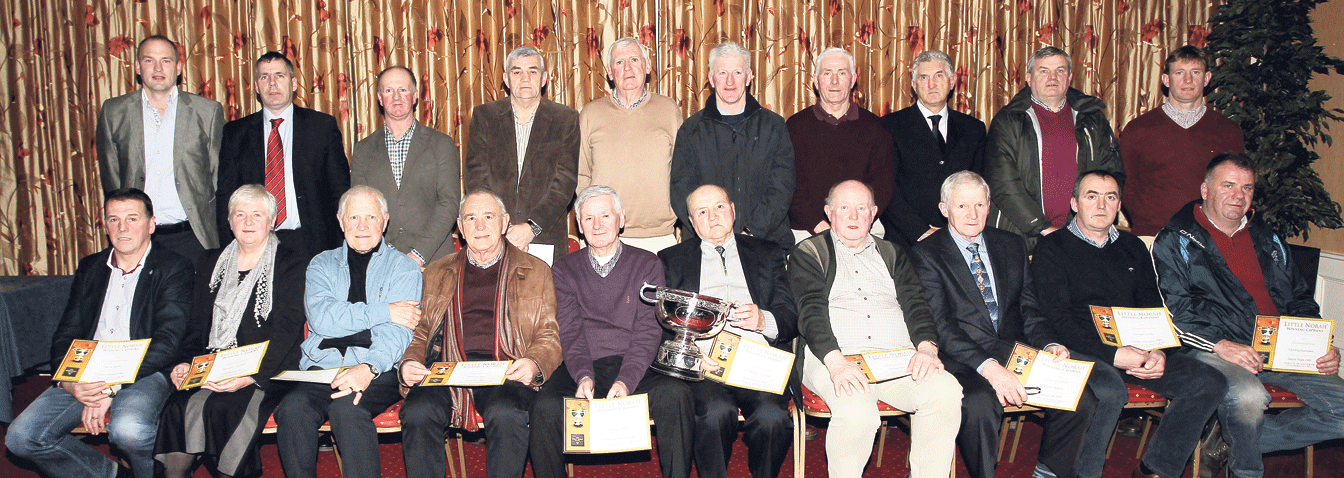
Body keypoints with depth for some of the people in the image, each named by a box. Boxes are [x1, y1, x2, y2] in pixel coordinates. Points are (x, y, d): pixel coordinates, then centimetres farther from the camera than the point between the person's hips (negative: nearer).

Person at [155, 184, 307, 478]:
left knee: (219, 407, -32)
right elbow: (198, 324, 18)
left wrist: (251, 376, -20)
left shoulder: (292, 266, 4)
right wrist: (186, 362, -4)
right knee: (178, 406, -26)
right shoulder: (211, 263, 21)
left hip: (267, 373, -4)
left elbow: (287, 332, -6)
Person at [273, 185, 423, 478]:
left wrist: (369, 368, -26)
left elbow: (397, 333, -6)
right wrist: (384, 311, -8)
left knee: (346, 408, -32)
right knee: (292, 407, -27)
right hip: (322, 367, 3)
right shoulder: (322, 265, 17)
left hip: (378, 372, -2)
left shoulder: (403, 268, 9)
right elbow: (320, 318, -3)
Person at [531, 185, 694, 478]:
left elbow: (648, 331, 1)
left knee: (674, 394, -31)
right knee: (545, 407, -29)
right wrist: (584, 376, -16)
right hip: (582, 369, 1)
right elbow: (569, 331, 4)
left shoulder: (647, 265, 11)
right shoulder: (565, 270, 15)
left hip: (634, 367, 0)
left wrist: (625, 380, -16)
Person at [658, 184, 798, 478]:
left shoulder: (768, 254, 22)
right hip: (703, 364, -1)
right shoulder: (672, 260, 20)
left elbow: (792, 317, 12)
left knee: (772, 416, -30)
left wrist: (763, 320, -11)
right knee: (716, 412, -33)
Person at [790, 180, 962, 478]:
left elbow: (915, 304, 12)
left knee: (946, 392, -26)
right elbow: (811, 312, -4)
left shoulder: (893, 254, 25)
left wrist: (927, 348, -10)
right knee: (856, 410, -35)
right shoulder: (808, 253, 11)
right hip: (833, 356, -3)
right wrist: (835, 363, -21)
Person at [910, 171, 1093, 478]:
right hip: (963, 359, -5)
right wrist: (988, 367, -24)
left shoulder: (1012, 246, 16)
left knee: (1080, 398, -18)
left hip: (1014, 348, 5)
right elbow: (941, 325, -11)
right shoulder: (927, 255, -2)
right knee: (979, 404, -36)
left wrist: (1048, 344, -6)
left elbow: (1030, 308, 17)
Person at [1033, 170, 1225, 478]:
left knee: (1209, 384, -13)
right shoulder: (1051, 249, 2)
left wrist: (1158, 352, -8)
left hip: (1136, 349, 6)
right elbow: (1059, 319, -8)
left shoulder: (1133, 248, 20)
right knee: (1110, 391, -36)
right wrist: (1113, 354, -20)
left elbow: (1154, 308, 14)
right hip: (1080, 350, -6)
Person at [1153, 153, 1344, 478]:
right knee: (1248, 396, -37)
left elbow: (1300, 300, 26)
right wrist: (1220, 345, -21)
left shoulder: (1268, 240, 24)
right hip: (1214, 350, -6)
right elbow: (1173, 309, -7)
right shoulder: (1175, 241, 4)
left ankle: (1228, 442, -1)